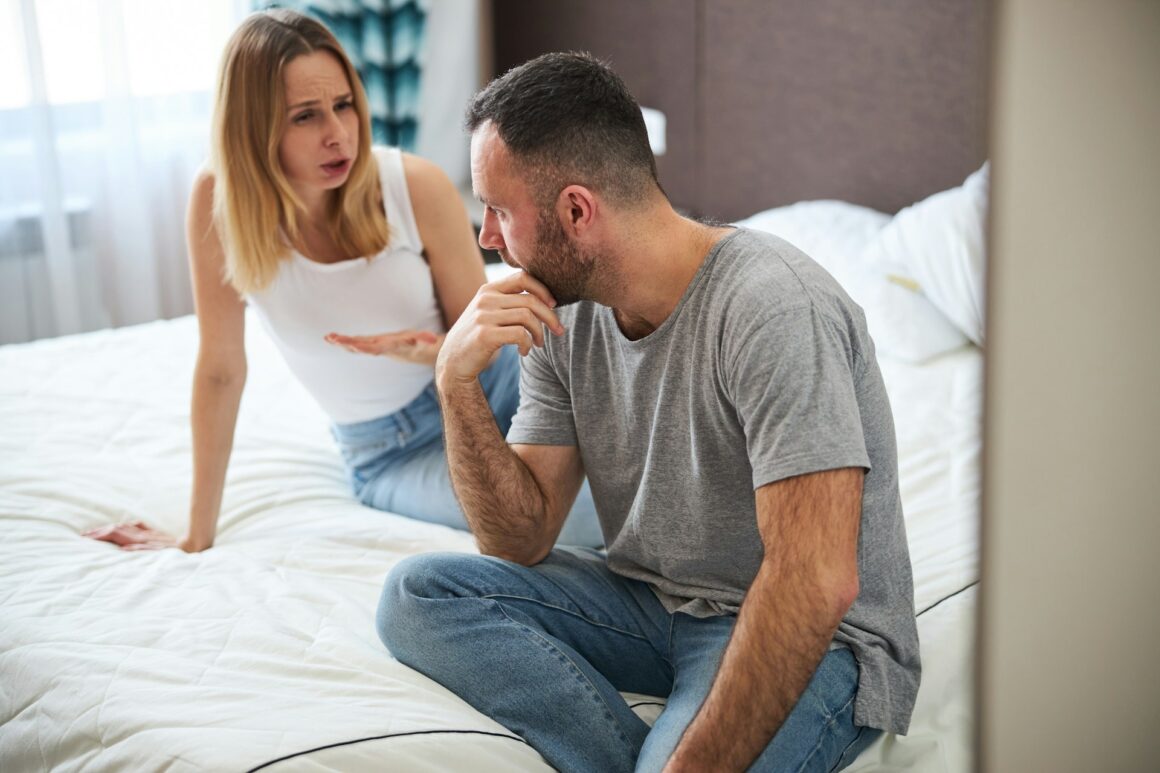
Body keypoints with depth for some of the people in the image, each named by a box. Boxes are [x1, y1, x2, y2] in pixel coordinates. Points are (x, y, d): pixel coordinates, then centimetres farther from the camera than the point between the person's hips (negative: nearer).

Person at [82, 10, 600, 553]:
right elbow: (220, 369, -7)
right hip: (389, 452, -1)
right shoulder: (219, 200, -16)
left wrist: (431, 352, -30)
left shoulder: (417, 187, -17)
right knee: (583, 521, -28)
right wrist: (197, 536, -3)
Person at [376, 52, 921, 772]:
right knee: (417, 592, -11)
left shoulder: (772, 308, -24)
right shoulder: (562, 313, 0)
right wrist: (459, 384, -14)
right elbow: (523, 541, 1)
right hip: (651, 600, 8)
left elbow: (816, 582, -30)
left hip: (813, 639, -7)